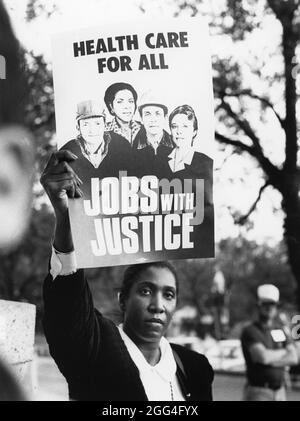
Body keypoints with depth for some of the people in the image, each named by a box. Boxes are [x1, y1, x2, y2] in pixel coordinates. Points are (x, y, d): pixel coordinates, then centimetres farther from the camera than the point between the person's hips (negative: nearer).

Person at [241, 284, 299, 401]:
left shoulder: (279, 329, 11)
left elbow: (293, 358, 1)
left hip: (280, 391, 6)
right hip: (258, 392, -6)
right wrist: (284, 352, -5)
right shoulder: (250, 331, -8)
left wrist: (271, 360, -14)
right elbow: (263, 356, -23)